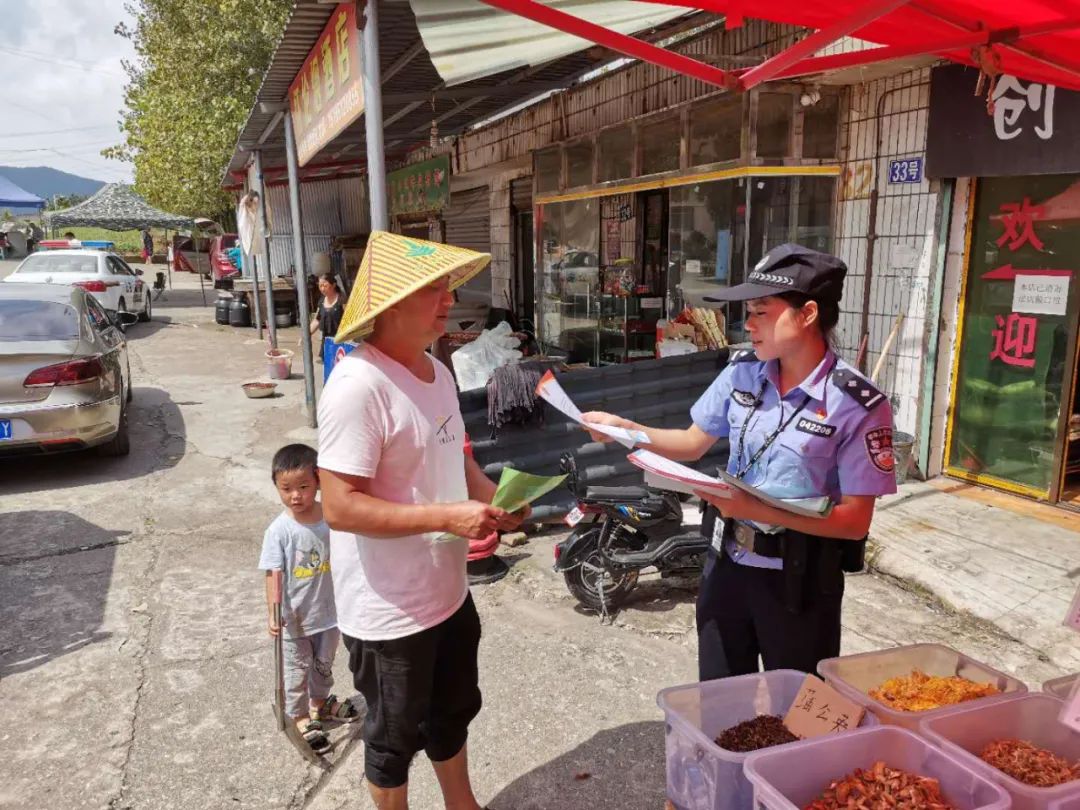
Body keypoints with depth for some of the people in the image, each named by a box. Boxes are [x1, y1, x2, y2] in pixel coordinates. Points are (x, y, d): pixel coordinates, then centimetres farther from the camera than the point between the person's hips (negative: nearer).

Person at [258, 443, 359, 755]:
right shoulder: (279, 530, -20)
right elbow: (273, 574, -18)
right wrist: (273, 613, -24)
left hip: (329, 610, 3)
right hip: (294, 616, -3)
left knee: (324, 663, 25)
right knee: (297, 669, 14)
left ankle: (320, 703, 49)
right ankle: (299, 718, 35)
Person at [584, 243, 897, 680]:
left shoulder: (858, 405, -19)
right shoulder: (741, 373, -5)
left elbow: (855, 521, -18)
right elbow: (693, 444, 6)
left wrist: (755, 509, -28)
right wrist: (624, 428, -9)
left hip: (800, 581, -4)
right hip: (726, 564, 4)